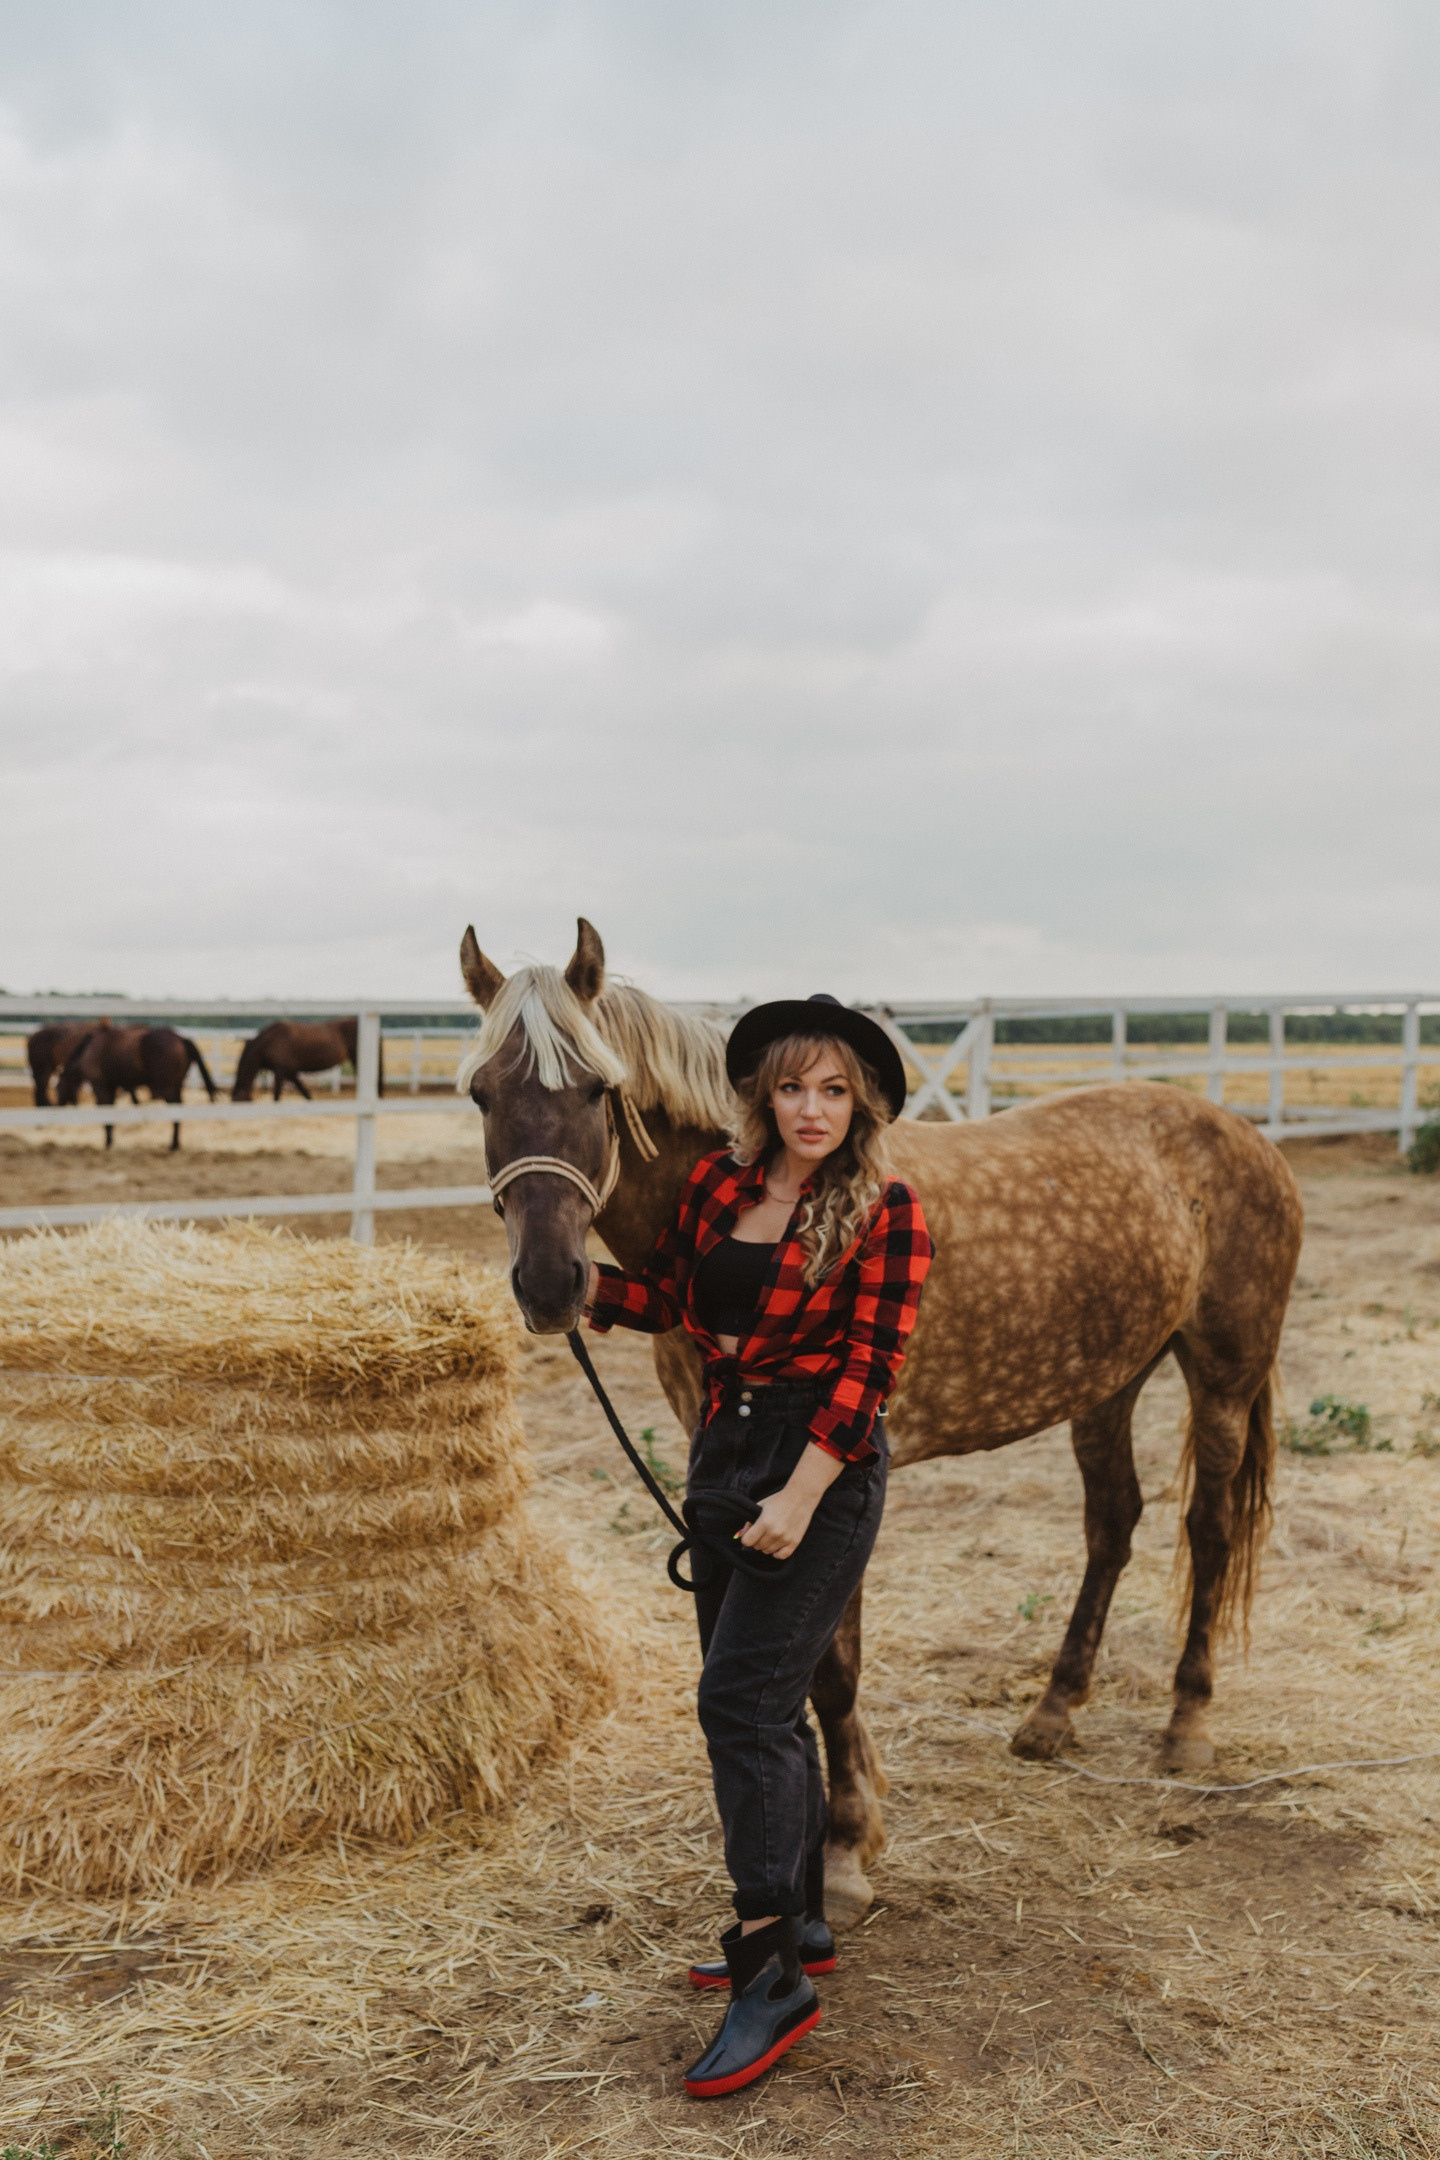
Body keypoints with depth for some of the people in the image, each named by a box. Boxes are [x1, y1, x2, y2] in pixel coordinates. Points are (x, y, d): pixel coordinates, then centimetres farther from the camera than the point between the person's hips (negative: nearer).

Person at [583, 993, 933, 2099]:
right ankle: (802, 1924, 30)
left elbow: (870, 1366, -14)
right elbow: (669, 1298, 14)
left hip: (823, 1464, -7)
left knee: (742, 1700, -13)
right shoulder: (718, 1183, 6)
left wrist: (801, 1495, -21)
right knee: (764, 1705, 15)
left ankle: (776, 1971, -5)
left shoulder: (886, 1214, -11)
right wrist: (581, 1278, -5)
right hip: (724, 1446, 7)